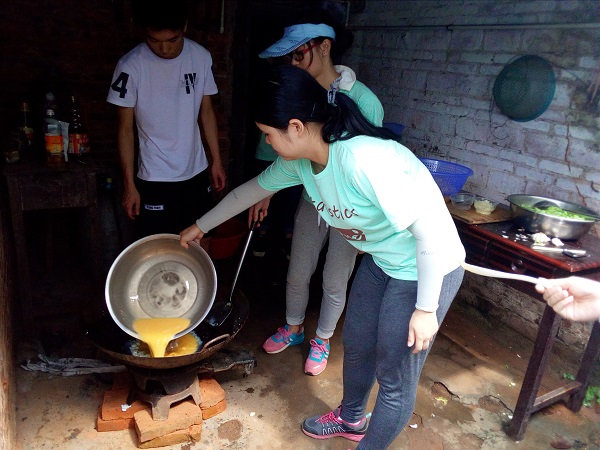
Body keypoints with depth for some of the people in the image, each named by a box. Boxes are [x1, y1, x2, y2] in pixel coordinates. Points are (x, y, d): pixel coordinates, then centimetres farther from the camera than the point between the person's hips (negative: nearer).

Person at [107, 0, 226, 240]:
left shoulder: (201, 57, -4)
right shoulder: (130, 67, -14)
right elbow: (125, 128, -7)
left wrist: (216, 160, 8)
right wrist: (129, 184, -7)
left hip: (197, 173, 4)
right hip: (155, 181, -3)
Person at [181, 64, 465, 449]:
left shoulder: (367, 160, -35)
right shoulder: (299, 160, -9)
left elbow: (431, 230, -29)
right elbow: (253, 190, 8)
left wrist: (425, 308, -20)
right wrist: (200, 226, 19)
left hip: (427, 270, -8)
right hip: (381, 261, 8)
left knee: (395, 379, 6)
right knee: (356, 345, 24)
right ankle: (350, 418, 51)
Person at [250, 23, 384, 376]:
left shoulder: (362, 100, -22)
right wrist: (266, 194, 3)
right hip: (313, 199, 5)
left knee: (335, 283, 11)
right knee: (297, 274, 16)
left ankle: (322, 340, 36)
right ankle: (294, 328, 43)